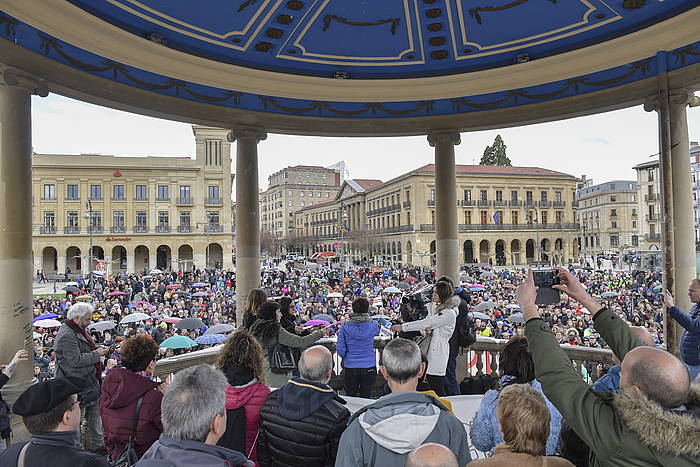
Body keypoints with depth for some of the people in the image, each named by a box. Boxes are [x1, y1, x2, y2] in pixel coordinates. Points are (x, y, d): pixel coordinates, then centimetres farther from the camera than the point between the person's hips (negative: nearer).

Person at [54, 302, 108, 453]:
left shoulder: (80, 330, 11)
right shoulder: (66, 335, -21)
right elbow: (76, 360, -27)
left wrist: (97, 348, 11)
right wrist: (96, 354, -18)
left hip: (90, 382, 11)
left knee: (94, 415, 18)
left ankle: (96, 445, 29)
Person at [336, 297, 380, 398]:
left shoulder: (345, 327, -9)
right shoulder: (372, 326, -9)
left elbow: (340, 349, -6)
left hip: (350, 367, 0)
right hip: (369, 367, 0)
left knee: (350, 398, 14)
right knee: (366, 397, 9)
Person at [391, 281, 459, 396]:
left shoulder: (449, 313, -14)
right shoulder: (434, 307, 14)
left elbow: (425, 323, -18)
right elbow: (425, 324, 15)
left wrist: (402, 327, -17)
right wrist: (426, 329, -11)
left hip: (439, 351, -8)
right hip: (429, 348, 8)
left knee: (438, 389, -5)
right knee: (430, 380, 10)